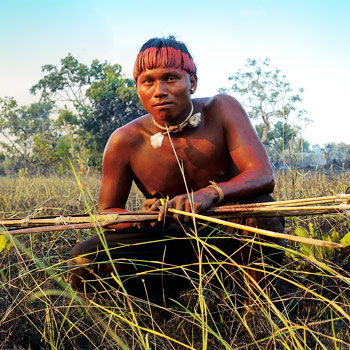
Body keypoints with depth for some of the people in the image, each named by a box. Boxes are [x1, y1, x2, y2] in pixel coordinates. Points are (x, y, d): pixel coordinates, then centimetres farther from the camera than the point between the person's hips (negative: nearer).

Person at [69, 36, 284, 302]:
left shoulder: (222, 109, -13)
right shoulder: (125, 142, -12)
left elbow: (264, 176, -24)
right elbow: (107, 212, -3)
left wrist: (211, 194, -45)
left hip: (230, 235, -1)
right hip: (178, 243, 1)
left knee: (259, 204, -36)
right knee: (83, 260, -21)